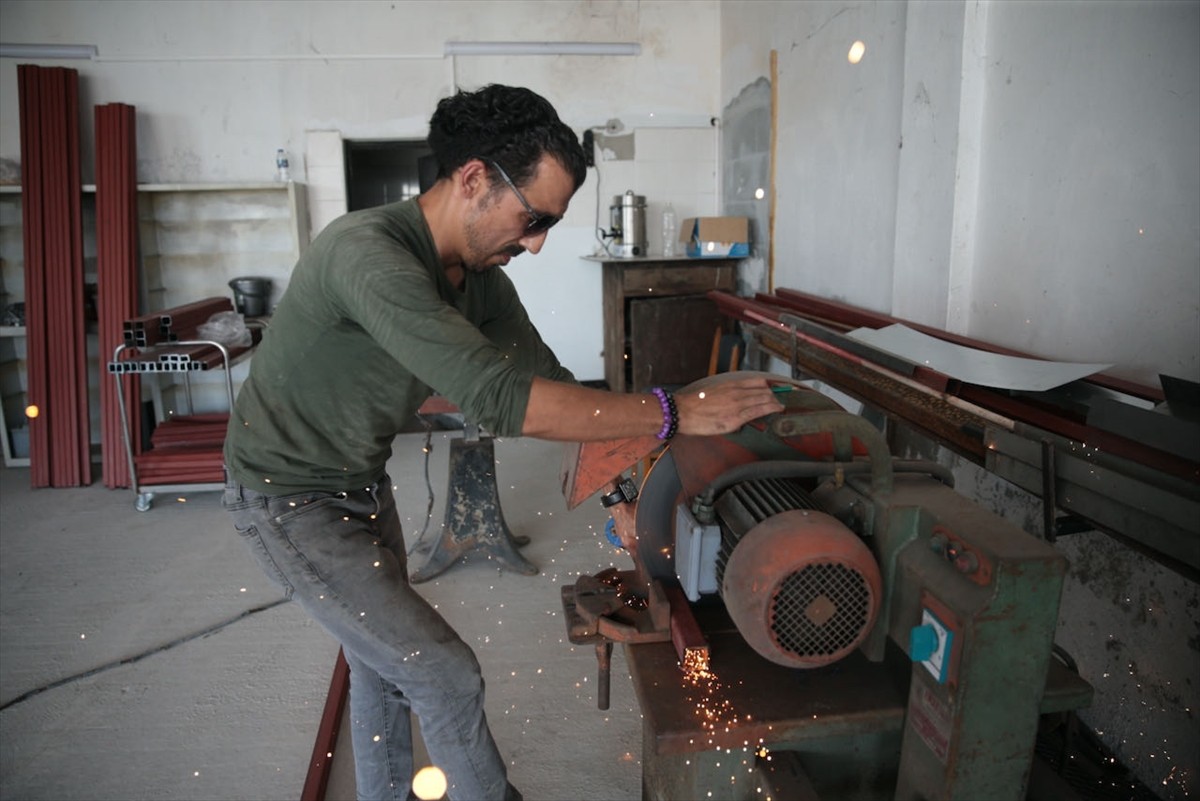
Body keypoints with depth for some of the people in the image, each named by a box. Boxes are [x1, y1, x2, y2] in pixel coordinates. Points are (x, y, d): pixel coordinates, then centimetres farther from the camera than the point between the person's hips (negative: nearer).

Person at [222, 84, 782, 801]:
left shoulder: (479, 272, -6)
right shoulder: (371, 253, -34)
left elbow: (548, 381, -1)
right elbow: (500, 399, -42)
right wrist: (673, 412, -37)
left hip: (363, 484, 8)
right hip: (291, 500, -8)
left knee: (384, 665, 21)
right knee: (445, 674, -4)